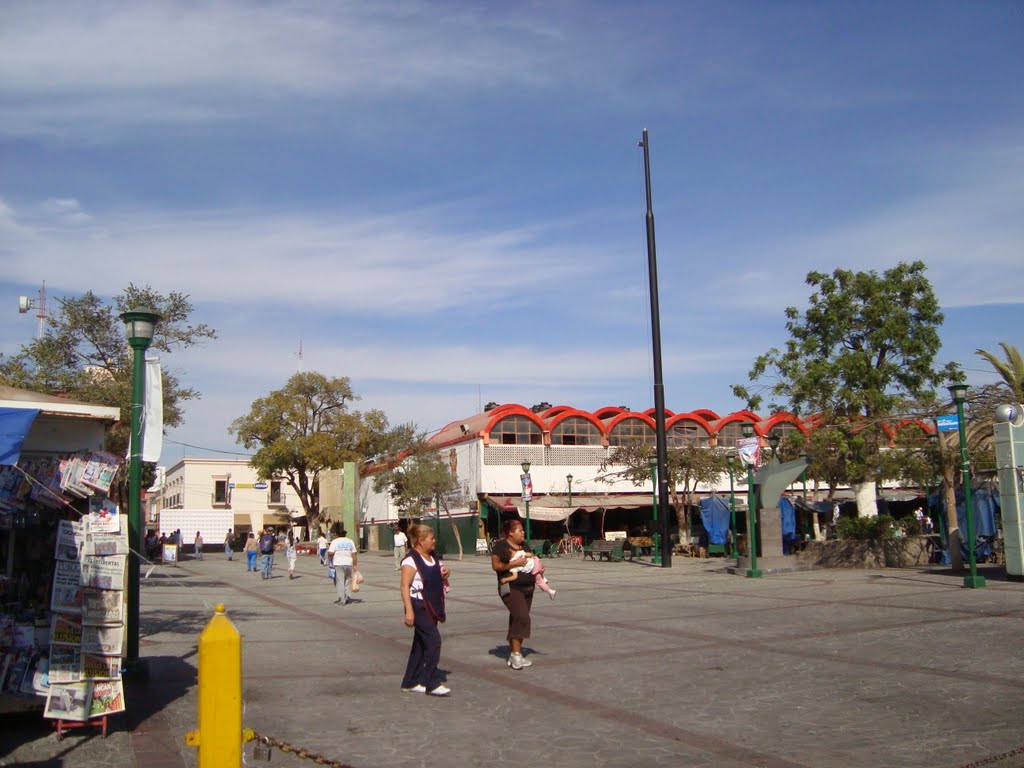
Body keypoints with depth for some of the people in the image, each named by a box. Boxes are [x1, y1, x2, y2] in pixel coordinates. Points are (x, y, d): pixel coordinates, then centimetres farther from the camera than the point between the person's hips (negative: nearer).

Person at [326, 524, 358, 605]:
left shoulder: (335, 542, -4)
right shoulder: (350, 541, 8)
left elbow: (330, 553, -14)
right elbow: (354, 554, 5)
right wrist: (355, 565, 9)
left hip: (338, 564, -3)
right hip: (348, 563, 4)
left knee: (340, 582, 0)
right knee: (348, 581, 16)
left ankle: (342, 600, -2)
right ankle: (346, 597, 14)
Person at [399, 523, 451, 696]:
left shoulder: (434, 558, 14)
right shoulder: (411, 560, -14)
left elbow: (441, 582, 28)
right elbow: (404, 586, -20)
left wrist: (445, 573, 4)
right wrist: (409, 611, -26)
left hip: (432, 607, 9)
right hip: (419, 607, -9)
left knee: (421, 644, 11)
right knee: (433, 640, -15)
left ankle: (410, 682, 20)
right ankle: (432, 684, -9)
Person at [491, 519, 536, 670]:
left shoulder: (524, 546, 17)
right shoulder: (501, 546, -5)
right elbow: (496, 565, -13)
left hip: (527, 588, 7)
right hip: (511, 588, -7)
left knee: (517, 621, 11)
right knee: (521, 617, -22)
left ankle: (514, 656, 17)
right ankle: (516, 653, -19)